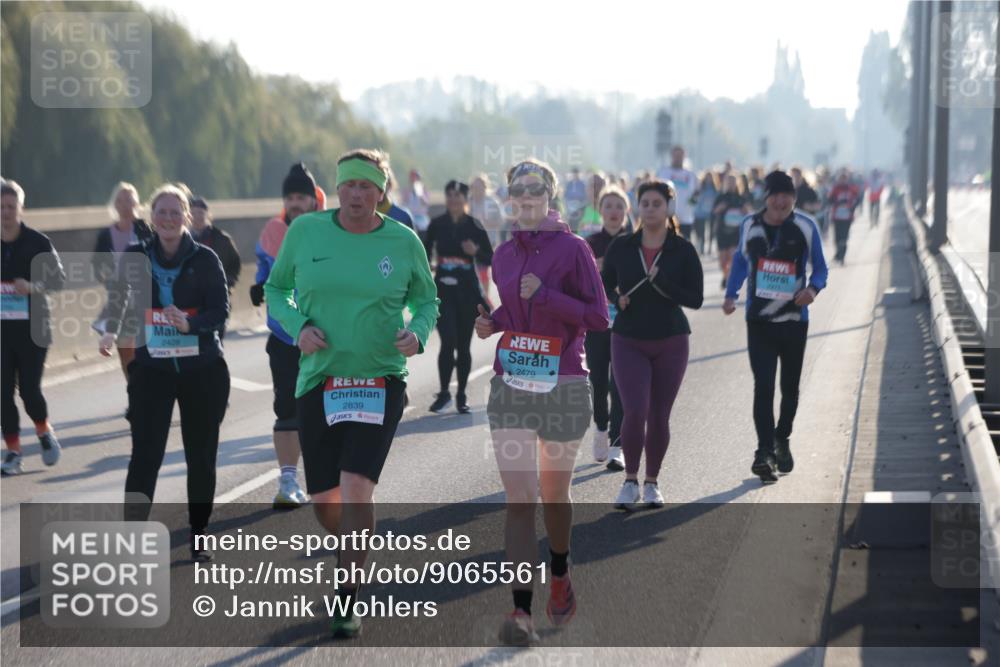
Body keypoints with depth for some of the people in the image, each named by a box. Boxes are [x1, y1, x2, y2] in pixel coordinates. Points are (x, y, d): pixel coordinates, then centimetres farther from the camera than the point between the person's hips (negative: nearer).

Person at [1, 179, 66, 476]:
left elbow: (59, 277, -7)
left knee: (30, 389, -6)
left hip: (32, 327, -2)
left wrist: (33, 286, -24)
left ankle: (44, 431, 25)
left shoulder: (37, 242, -4)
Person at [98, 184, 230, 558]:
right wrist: (111, 331, 7)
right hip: (152, 368, 0)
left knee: (201, 457, 8)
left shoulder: (205, 259, -5)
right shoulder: (135, 257, 1)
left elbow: (220, 311, -10)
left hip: (203, 369, 0)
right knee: (145, 455, -10)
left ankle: (199, 537, 23)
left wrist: (190, 323, -27)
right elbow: (118, 294, 19)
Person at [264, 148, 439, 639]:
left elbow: (426, 300, 12)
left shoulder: (404, 242, -1)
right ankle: (358, 556, 41)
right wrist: (298, 326, -9)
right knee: (323, 499, 8)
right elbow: (275, 290, 10)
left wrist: (418, 334, -9)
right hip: (318, 382, 2)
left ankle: (348, 599, -5)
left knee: (357, 488, -17)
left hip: (381, 382, -2)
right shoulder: (305, 231, 0)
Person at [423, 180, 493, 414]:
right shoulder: (437, 224, 1)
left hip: (468, 291, 0)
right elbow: (425, 253, 11)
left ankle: (461, 395, 19)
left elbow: (489, 259, 2)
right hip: (443, 289, 0)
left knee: (463, 345, 7)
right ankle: (444, 392, 2)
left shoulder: (474, 226, -2)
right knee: (448, 341, -13)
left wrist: (476, 251, -18)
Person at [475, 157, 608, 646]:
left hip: (563, 386, -3)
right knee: (518, 497, -7)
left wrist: (544, 295, -17)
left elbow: (599, 317, -9)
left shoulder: (572, 249, -6)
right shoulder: (504, 254, 9)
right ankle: (521, 609, -10)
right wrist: (491, 322, 5)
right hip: (510, 386, 3)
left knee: (554, 493, 12)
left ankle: (560, 577, 39)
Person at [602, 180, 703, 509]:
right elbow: (605, 285, 12)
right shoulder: (621, 247, -1)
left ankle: (651, 483, 23)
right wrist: (616, 298, -10)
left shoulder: (683, 250, -4)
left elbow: (696, 298, -5)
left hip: (670, 342, 0)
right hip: (629, 341, 0)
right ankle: (630, 481, 4)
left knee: (659, 417, 6)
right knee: (635, 411, -13)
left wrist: (663, 283, -19)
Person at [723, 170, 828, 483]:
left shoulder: (806, 227, -7)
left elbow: (819, 267, 1)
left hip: (794, 320, 0)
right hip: (759, 320, 0)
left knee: (789, 387, 13)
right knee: (763, 386, -11)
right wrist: (730, 295, 1)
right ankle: (764, 451, -13)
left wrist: (814, 288, -21)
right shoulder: (750, 225, -2)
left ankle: (781, 439, 36)